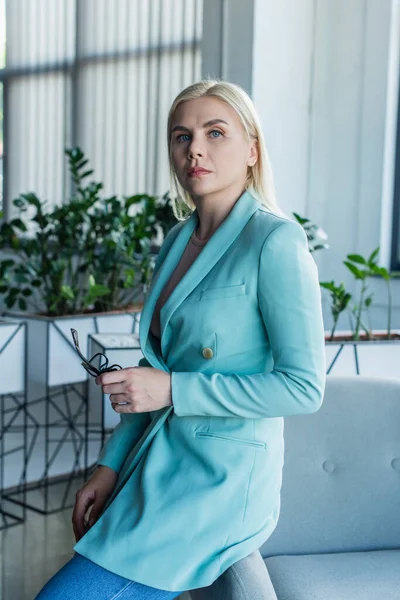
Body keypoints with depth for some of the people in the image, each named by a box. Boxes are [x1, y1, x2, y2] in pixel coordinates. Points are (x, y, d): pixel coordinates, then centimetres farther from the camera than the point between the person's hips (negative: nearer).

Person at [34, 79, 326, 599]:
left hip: (221, 481, -7)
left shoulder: (275, 240, -15)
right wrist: (110, 466, 8)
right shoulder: (178, 239, 9)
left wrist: (173, 390, -19)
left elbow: (304, 388, -16)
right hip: (158, 467, 8)